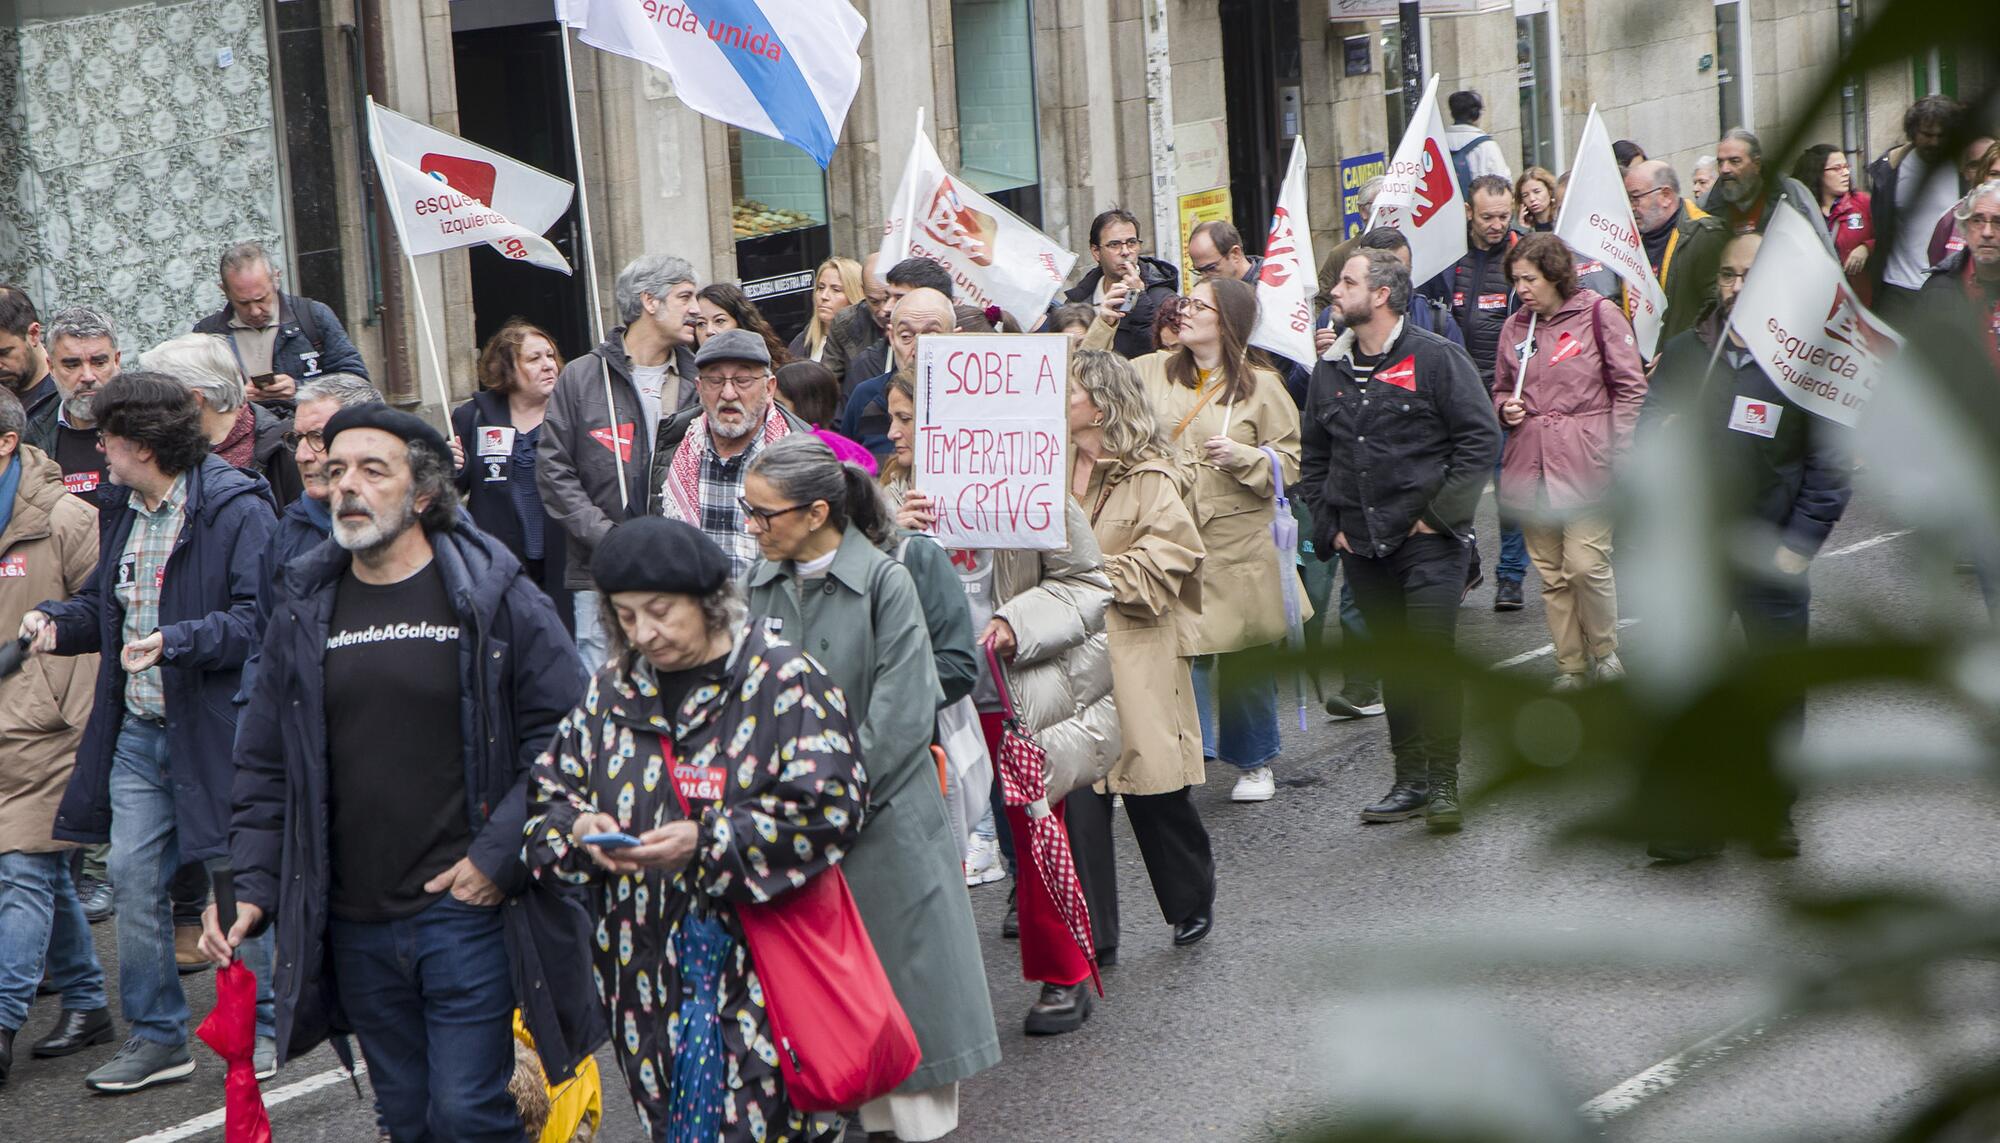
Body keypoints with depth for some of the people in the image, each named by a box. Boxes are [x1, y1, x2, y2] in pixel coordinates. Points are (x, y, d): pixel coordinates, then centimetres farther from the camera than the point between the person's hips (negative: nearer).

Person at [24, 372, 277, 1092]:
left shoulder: (236, 510, -13)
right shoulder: (122, 513, 13)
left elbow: (260, 618, -21)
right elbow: (106, 605, 24)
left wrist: (177, 641, -29)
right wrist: (58, 622, 4)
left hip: (214, 729, -7)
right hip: (137, 732, 8)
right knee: (133, 879, 6)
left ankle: (259, 1026, 18)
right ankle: (156, 1037, 17)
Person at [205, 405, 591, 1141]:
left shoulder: (494, 597, -4)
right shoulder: (304, 614, 9)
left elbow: (565, 736, -5)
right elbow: (265, 768, 15)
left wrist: (500, 856, -12)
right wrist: (250, 886, 4)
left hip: (467, 912, -4)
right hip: (354, 927, 4)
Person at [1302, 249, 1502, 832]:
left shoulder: (1434, 358, -5)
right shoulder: (1330, 369, 12)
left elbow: (1481, 439, -7)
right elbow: (1313, 458, 21)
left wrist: (1441, 512, -10)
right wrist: (1329, 523, 11)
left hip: (1428, 540, -5)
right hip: (1362, 545, 6)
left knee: (1433, 655, -10)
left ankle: (1444, 783, -4)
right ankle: (1410, 779, 16)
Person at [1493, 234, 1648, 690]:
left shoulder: (1598, 314, -2)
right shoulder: (1514, 327, 12)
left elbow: (1631, 387, 0)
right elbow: (1501, 389, 25)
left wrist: (1615, 448, -5)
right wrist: (1505, 409, 3)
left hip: (1585, 465, -5)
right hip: (1530, 465, 5)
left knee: (1585, 565, -11)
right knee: (1551, 574, 6)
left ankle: (1604, 650, 12)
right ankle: (1570, 666, 15)